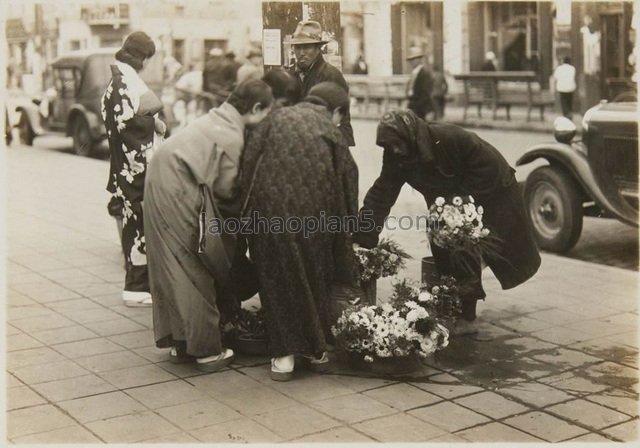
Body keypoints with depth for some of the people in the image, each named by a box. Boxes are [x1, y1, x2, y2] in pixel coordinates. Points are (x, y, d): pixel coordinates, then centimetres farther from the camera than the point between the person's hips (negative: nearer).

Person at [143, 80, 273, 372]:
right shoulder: (232, 136, -15)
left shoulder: (218, 119, 14)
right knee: (196, 271, -2)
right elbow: (224, 187, -12)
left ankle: (181, 343, 23)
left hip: (160, 185, 10)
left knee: (174, 270, 14)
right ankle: (207, 350, 6)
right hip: (176, 192, -10)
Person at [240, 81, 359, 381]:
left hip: (270, 208, 0)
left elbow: (248, 163, 5)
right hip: (314, 213, 0)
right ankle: (318, 350, 28)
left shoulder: (277, 118, 14)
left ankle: (284, 355, 14)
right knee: (315, 278, 20)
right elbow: (347, 190, 14)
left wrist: (249, 206, 10)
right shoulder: (332, 133, 13)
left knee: (278, 280, 13)